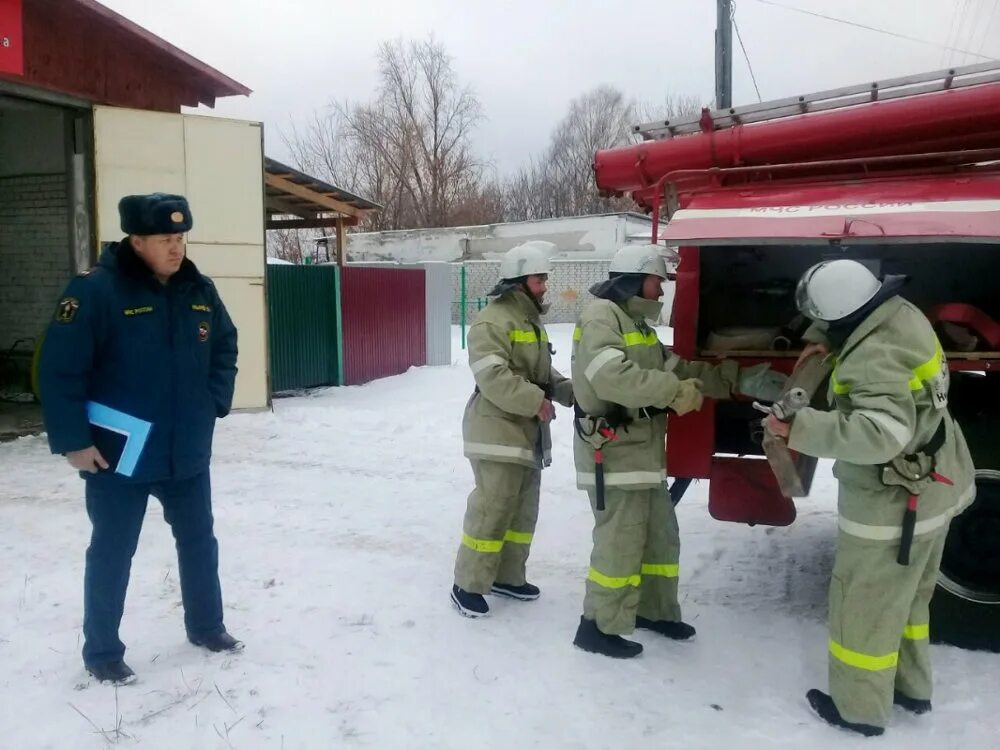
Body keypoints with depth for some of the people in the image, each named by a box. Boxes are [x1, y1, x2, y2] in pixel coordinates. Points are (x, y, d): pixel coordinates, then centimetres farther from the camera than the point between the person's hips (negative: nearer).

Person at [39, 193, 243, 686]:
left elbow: (225, 346, 17)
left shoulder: (199, 290, 2)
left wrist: (216, 402, 6)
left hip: (188, 453, 6)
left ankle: (206, 626, 39)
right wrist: (72, 440, -16)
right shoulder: (95, 290, -17)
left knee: (199, 543, 18)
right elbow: (59, 370, -16)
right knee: (111, 554, 9)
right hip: (118, 457, -5)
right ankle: (102, 653, 28)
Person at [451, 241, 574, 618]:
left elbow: (544, 373, 22)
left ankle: (507, 576, 27)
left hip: (527, 432, 10)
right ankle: (468, 584, 3)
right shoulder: (493, 320, -14)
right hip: (498, 431, -10)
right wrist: (536, 401, -25)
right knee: (492, 509, -9)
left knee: (523, 509, 14)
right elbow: (493, 376, -25)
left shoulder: (532, 321, 17)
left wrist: (571, 393, 5)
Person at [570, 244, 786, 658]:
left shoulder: (637, 322, 19)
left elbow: (679, 370, 16)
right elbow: (611, 376, -30)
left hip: (643, 452, 10)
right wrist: (673, 391, -26)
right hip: (613, 452, -10)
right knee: (621, 541, -5)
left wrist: (742, 378, 10)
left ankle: (654, 609, 34)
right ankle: (599, 627, 9)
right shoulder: (601, 315, -14)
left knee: (661, 534, 19)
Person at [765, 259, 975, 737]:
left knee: (864, 607, 7)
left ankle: (859, 709, 24)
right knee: (907, 596, 25)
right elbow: (854, 321, 21)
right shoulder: (902, 315, -2)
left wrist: (800, 428, -42)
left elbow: (882, 434, -44)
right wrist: (824, 342, 4)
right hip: (931, 489, 10)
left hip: (893, 505, -10)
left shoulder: (875, 360, -31)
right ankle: (911, 688, 42)